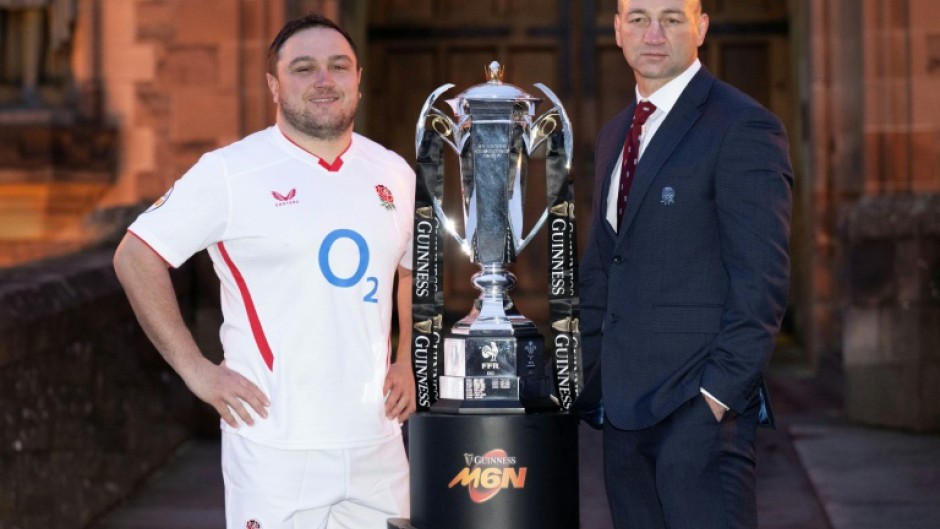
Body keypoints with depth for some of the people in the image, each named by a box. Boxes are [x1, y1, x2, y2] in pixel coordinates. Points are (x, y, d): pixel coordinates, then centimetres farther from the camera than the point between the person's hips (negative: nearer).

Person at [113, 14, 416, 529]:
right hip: (276, 446, -5)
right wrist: (194, 368, -9)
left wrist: (408, 364, 13)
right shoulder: (230, 172, -5)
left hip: (378, 444, 5)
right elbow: (136, 257, -4)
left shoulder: (395, 174, 10)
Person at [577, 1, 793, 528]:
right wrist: (594, 380, 13)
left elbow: (761, 279, -14)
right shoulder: (615, 136, 17)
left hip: (700, 405, -8)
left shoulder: (743, 128, -8)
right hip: (627, 406, 8)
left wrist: (721, 390, -17)